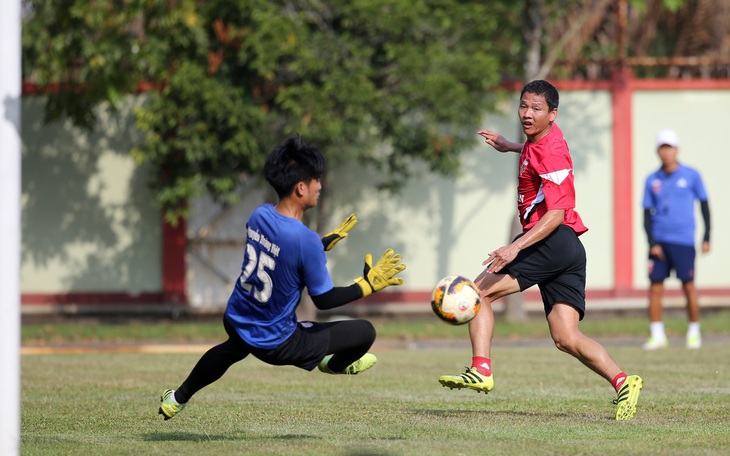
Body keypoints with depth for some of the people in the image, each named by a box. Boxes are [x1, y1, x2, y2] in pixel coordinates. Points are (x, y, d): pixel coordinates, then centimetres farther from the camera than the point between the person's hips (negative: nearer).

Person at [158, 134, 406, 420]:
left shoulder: (259, 215, -8)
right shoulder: (305, 240, -29)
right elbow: (324, 300, -17)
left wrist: (328, 241, 19)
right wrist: (370, 284, -7)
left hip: (236, 321, 7)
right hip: (275, 344, -7)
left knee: (235, 348, 44)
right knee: (365, 332, 4)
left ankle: (177, 399, 54)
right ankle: (336, 365, 38)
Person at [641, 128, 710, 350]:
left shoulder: (691, 176, 2)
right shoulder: (652, 180, 8)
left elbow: (704, 205, 8)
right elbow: (647, 214, 9)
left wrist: (706, 238, 3)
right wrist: (652, 243, -2)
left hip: (683, 240, -2)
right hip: (659, 241, 2)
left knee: (688, 286, -3)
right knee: (655, 287, -2)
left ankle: (694, 333, 10)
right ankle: (657, 335, 5)